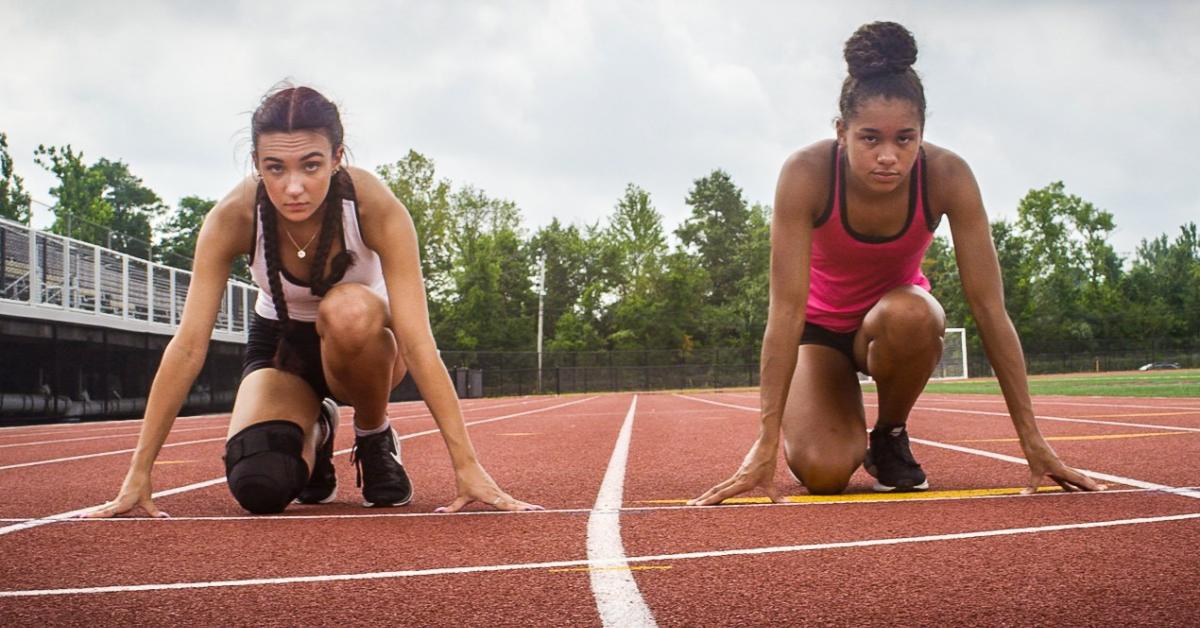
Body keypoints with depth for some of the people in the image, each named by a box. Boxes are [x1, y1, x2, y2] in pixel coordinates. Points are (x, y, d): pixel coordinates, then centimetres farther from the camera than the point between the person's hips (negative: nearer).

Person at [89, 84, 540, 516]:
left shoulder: (374, 207, -29)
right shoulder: (233, 218, -26)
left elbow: (418, 341, -33)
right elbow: (188, 346, -25)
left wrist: (467, 467, -38)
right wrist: (138, 475, -28)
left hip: (361, 342, -1)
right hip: (280, 343, 1)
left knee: (347, 308, -38)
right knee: (258, 487, -26)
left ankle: (376, 439, -8)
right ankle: (312, 433, 12)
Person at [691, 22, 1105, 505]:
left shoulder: (946, 176, -27)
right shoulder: (807, 174, -31)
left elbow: (989, 307, -25)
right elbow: (786, 310, -34)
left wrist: (1032, 441, -27)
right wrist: (766, 447, -38)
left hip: (901, 318, 1)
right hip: (823, 325, -1)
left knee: (910, 314, -37)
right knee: (822, 471, -25)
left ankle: (890, 437, -6)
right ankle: (850, 432, 14)